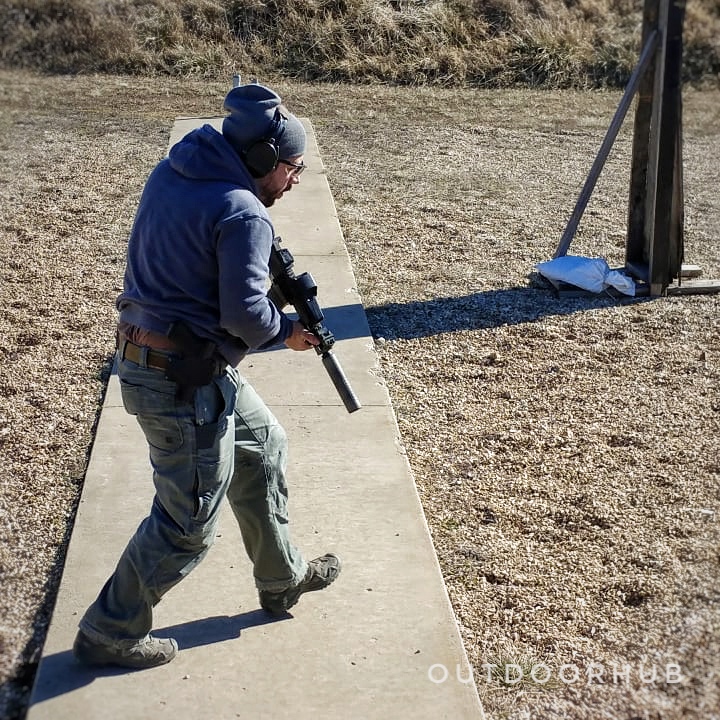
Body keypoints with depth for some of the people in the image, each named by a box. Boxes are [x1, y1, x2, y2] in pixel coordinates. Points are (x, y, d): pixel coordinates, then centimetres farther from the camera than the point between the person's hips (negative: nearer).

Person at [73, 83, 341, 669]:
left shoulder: (171, 171, 4)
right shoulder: (244, 215, -21)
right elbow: (244, 314, -24)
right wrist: (286, 330, -3)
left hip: (145, 353, 10)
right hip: (184, 381, -10)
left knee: (264, 446, 25)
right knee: (188, 527, 6)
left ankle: (283, 577, 40)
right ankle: (110, 634, 23)